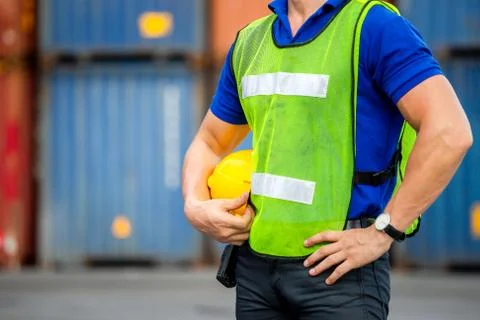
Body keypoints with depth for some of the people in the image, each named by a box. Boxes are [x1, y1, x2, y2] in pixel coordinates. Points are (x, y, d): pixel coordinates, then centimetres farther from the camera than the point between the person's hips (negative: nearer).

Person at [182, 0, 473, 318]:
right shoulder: (250, 41, 13)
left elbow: (450, 133, -18)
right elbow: (209, 143, 24)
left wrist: (383, 232, -16)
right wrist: (196, 206, 3)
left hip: (337, 268, -6)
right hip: (256, 265, 6)